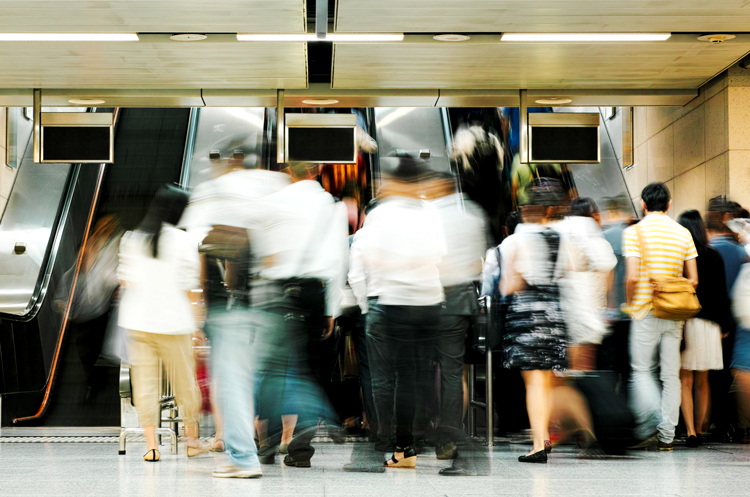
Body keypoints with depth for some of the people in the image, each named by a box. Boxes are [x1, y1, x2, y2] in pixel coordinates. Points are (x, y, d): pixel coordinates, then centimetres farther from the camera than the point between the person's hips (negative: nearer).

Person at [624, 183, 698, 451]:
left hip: (646, 311, -3)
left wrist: (630, 304, 2)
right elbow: (693, 279, 4)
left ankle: (650, 422, -16)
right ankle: (666, 435, 7)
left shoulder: (634, 232, -6)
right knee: (671, 374, 7)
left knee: (641, 370, 5)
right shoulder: (683, 233, 7)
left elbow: (632, 276, -14)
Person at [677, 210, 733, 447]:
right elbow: (721, 294, 6)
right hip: (708, 324, 3)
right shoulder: (715, 256, 3)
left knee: (685, 381, 1)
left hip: (682, 322, -3)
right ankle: (699, 431, 19)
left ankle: (690, 432, -7)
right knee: (702, 382, 13)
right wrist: (725, 325, 12)